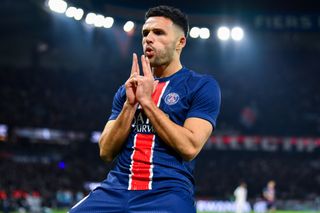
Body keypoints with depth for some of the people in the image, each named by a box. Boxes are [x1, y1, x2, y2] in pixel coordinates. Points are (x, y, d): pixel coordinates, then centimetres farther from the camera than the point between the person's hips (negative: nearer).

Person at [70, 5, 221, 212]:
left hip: (168, 192, -3)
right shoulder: (128, 89, 17)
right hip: (116, 188, 4)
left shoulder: (203, 86, 4)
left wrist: (146, 101, -6)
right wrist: (130, 104, -2)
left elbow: (189, 147, -9)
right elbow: (106, 152, 9)